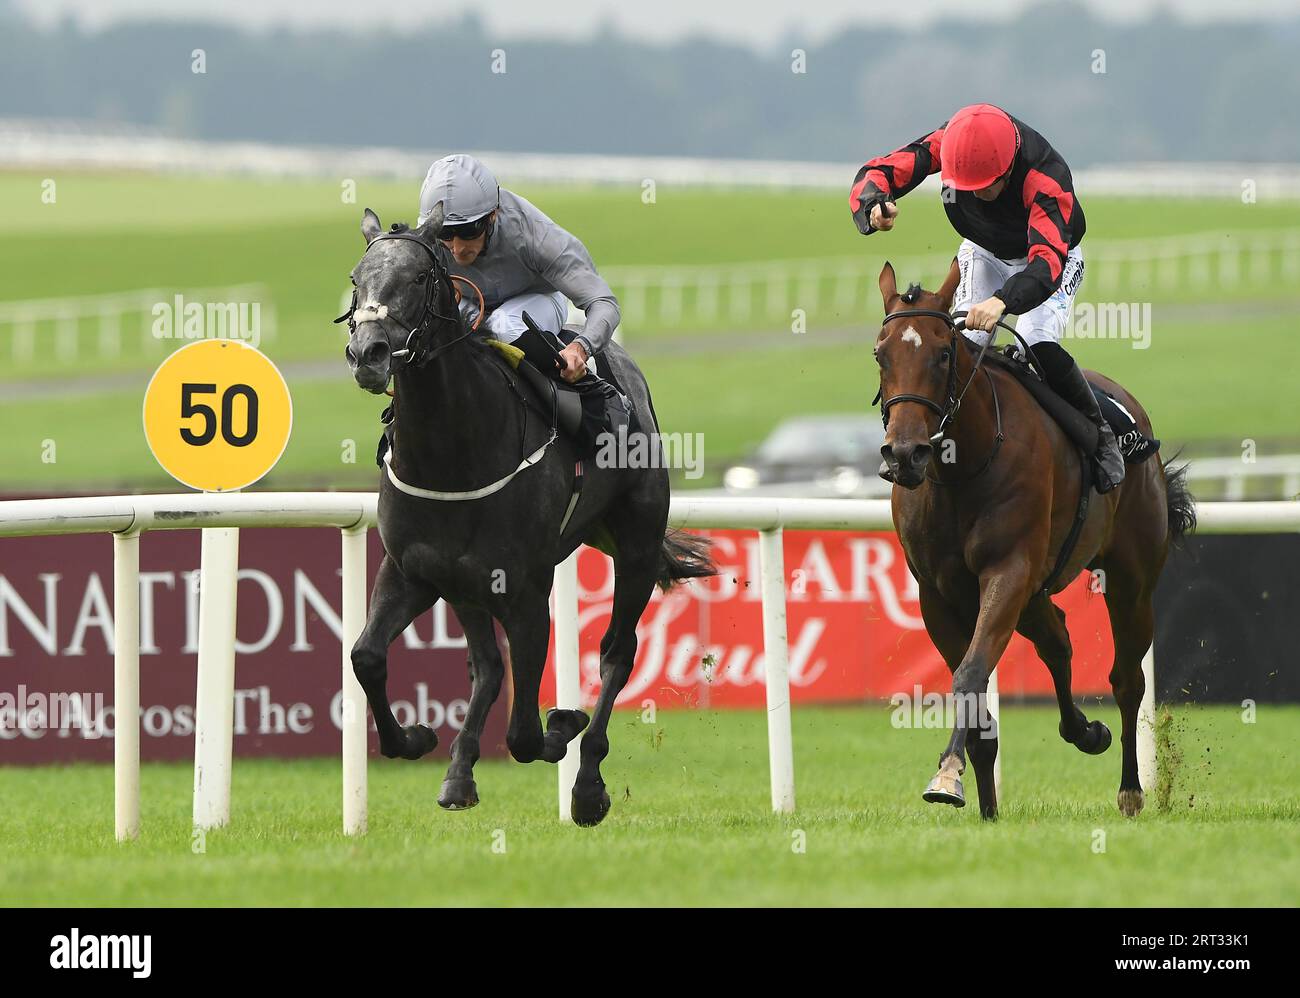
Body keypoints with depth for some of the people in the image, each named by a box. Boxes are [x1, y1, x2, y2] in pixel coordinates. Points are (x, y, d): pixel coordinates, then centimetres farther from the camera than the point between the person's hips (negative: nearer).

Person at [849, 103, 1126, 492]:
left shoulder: (1047, 179, -42)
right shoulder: (949, 143, -30)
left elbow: (1046, 264, -53)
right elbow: (876, 173, -27)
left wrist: (1003, 300, -72)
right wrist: (874, 206, -52)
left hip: (1052, 256, -4)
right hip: (983, 254, 4)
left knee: (1039, 347, -25)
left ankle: (1099, 435, -5)